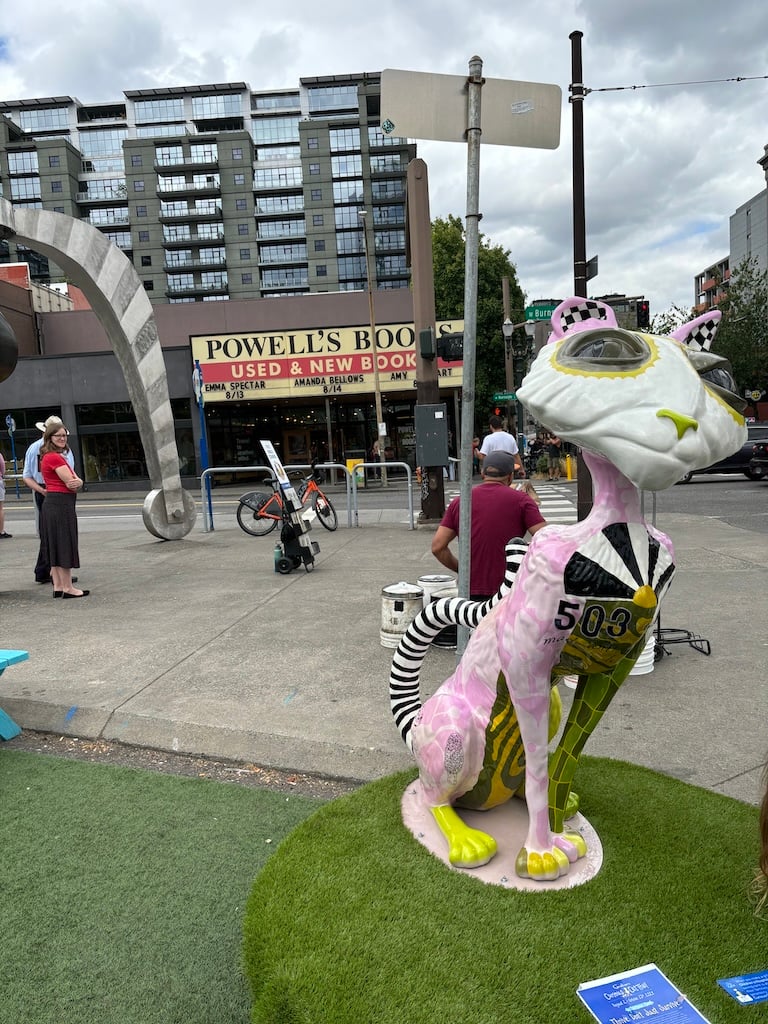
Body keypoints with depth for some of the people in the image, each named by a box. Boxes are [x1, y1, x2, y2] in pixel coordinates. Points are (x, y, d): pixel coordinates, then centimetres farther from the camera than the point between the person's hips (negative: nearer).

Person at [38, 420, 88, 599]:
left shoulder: (58, 456, 18)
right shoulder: (54, 457, -13)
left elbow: (76, 481, 9)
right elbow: (71, 484, -17)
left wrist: (76, 482, -13)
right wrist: (76, 483, 5)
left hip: (51, 504, 10)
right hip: (60, 504, -10)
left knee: (55, 548, 12)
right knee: (64, 546, -5)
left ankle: (58, 586, 18)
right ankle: (67, 588, 0)